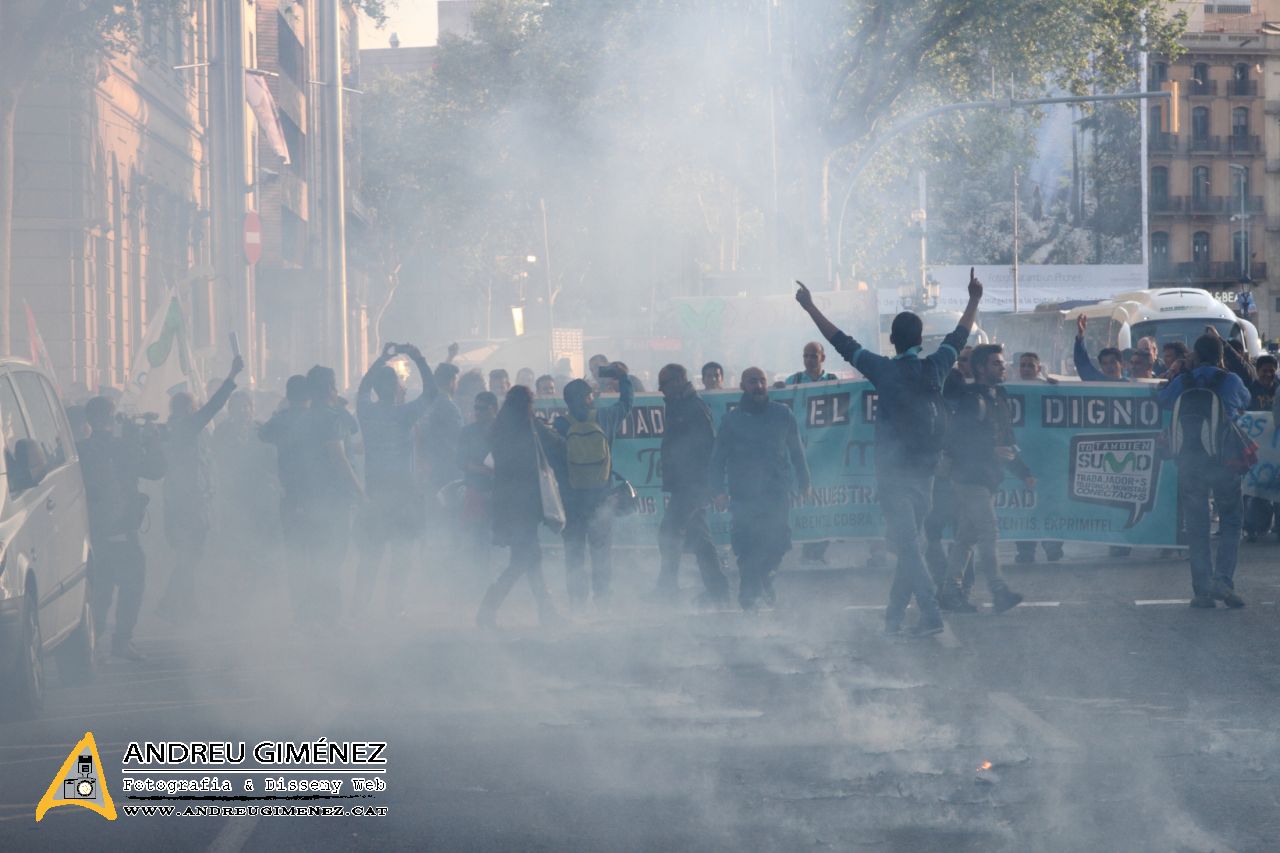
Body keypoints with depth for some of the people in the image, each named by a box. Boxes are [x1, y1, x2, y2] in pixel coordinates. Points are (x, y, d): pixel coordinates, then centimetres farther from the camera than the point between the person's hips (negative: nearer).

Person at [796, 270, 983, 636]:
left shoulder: (884, 370, -8)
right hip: (924, 470, 4)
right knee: (909, 543, 13)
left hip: (893, 472, -4)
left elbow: (842, 342, -3)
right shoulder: (935, 369, 2)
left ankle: (931, 614, -16)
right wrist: (974, 300, 33)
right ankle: (895, 614, 18)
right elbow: (958, 337, 18)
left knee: (906, 544, -7)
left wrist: (810, 307, 6)